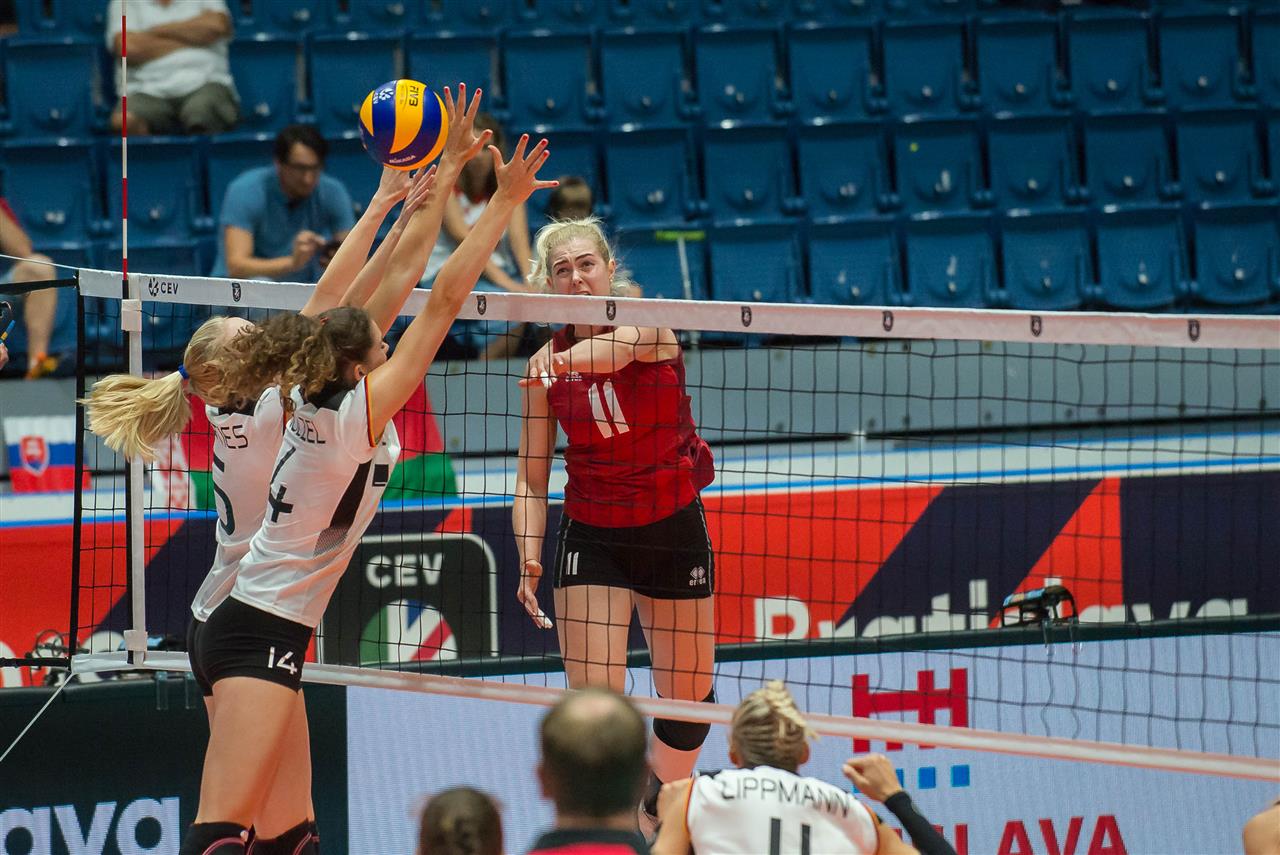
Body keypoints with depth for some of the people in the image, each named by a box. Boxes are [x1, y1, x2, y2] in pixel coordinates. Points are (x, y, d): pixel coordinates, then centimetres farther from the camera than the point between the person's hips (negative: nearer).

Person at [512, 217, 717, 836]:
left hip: (675, 528, -1)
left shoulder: (651, 326, -13)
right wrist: (529, 558, -17)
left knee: (688, 697, 11)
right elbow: (531, 480, -1)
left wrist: (586, 354, -63)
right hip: (591, 536, 1)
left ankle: (661, 808, 37)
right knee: (593, 698, -13)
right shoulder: (545, 366, -5)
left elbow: (620, 346, -41)